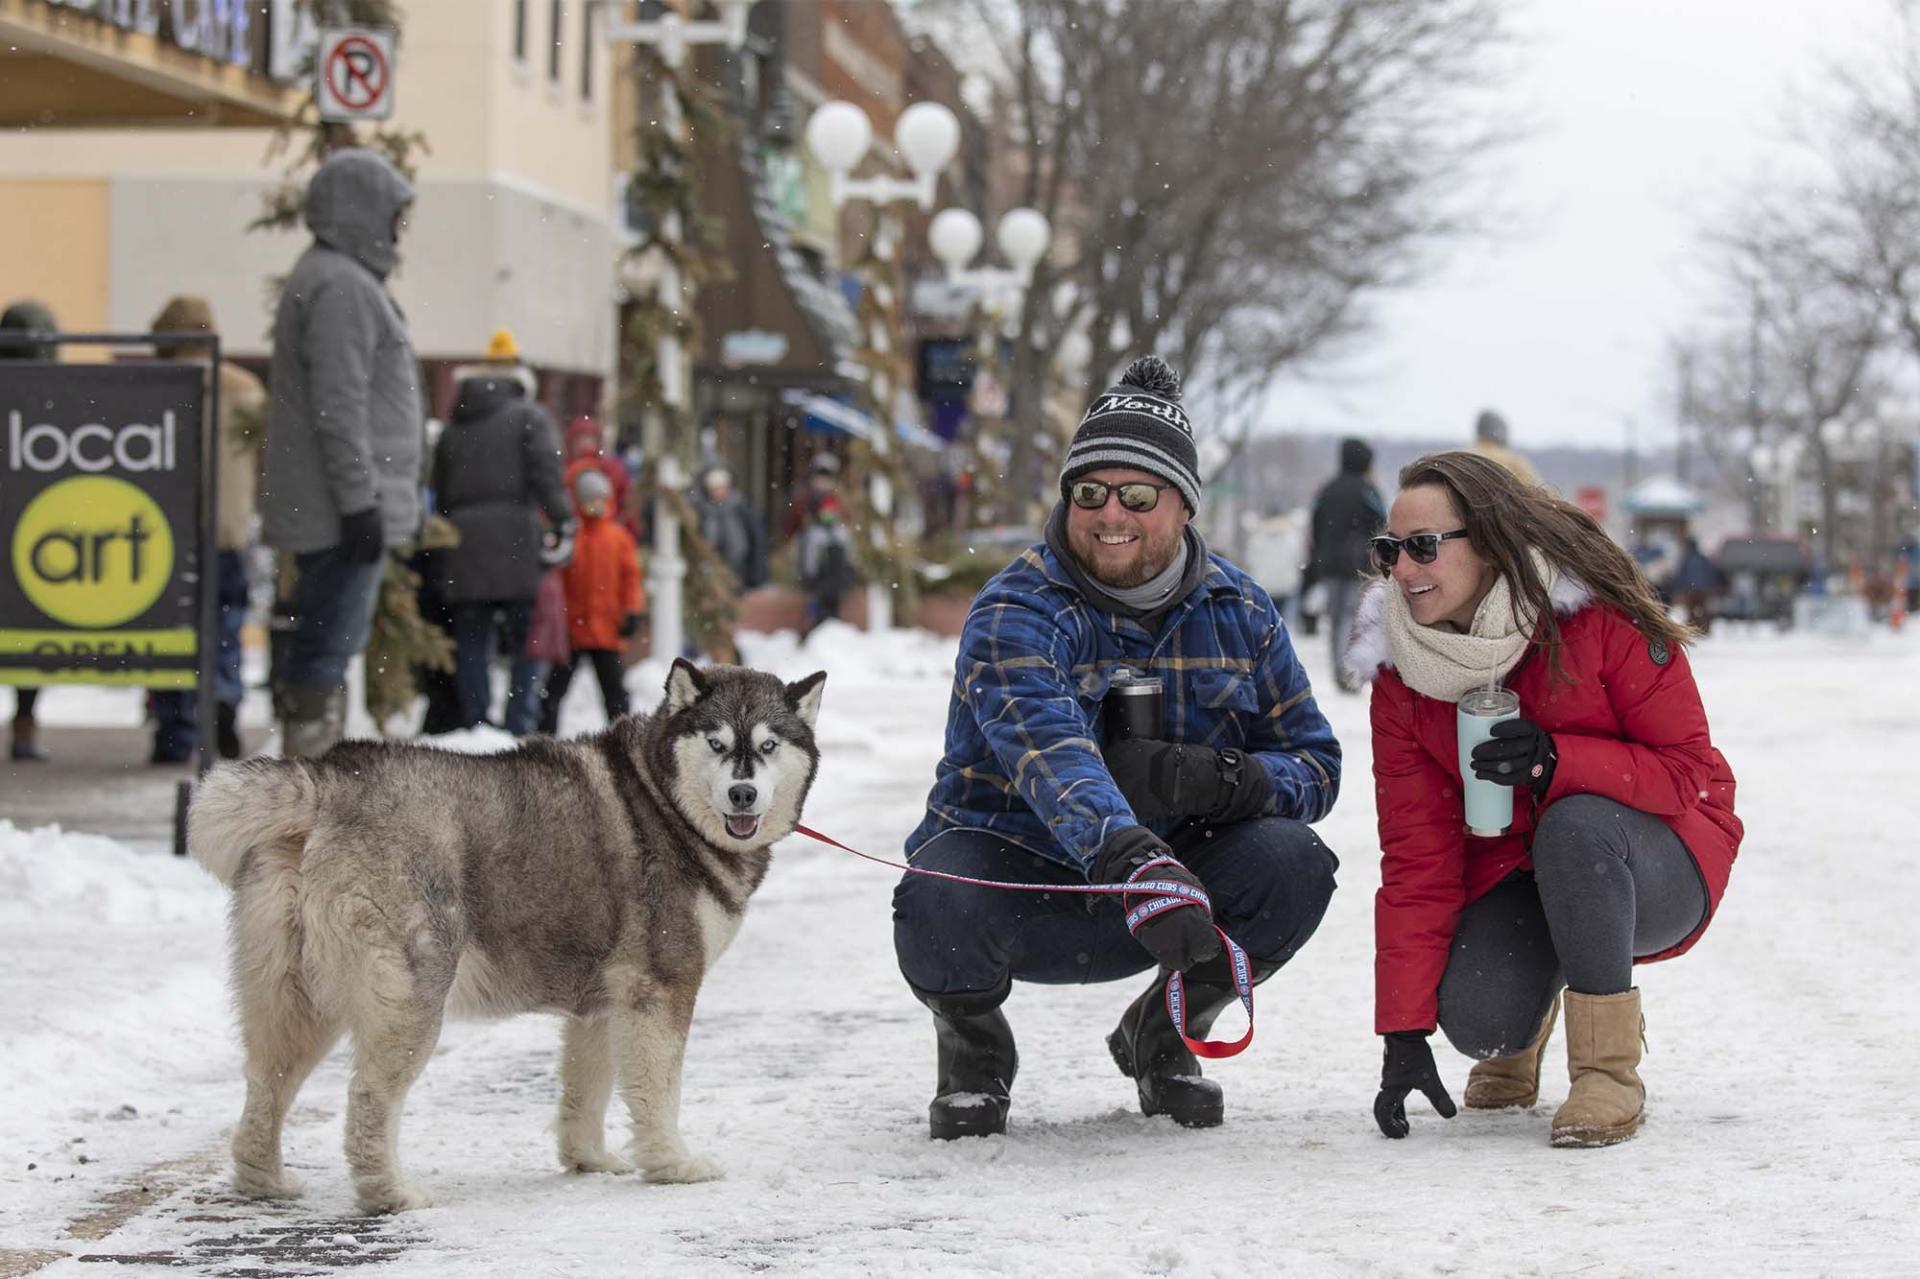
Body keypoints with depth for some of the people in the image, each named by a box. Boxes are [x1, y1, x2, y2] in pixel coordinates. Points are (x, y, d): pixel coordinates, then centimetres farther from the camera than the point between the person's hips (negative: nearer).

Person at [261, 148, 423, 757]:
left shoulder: (345, 281, 20)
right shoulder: (340, 286, -14)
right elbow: (339, 406, -20)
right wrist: (360, 500, -21)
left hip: (322, 513, 11)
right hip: (341, 513, -11)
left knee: (320, 644, 13)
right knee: (328, 643, -10)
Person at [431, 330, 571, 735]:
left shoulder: (454, 427, 19)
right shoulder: (529, 416, 3)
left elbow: (440, 492, 19)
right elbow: (546, 473, -12)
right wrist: (561, 521, -9)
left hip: (462, 550, 5)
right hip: (515, 546, -5)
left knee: (471, 644, 8)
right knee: (529, 643, 0)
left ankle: (474, 727, 6)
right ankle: (521, 726, -9)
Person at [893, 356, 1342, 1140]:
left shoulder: (1238, 612, 0)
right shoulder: (1016, 612, -17)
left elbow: (1314, 767, -1)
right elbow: (1051, 753, -36)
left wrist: (1210, 779, -24)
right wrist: (1136, 861, -55)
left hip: (1171, 877, 4)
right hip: (1022, 878, -4)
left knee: (1292, 864, -24)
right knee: (941, 904, -36)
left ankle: (1163, 1034, 7)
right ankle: (973, 1047, 3)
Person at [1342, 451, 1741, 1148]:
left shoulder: (1600, 619, -19)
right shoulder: (1400, 671, -6)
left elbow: (1691, 771, -15)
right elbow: (1415, 855, -8)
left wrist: (1556, 760, -34)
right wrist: (1404, 1034, -14)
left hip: (1655, 870, -3)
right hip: (1511, 877, 3)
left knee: (1575, 824, -37)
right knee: (1475, 1017, -27)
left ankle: (1608, 1069, -20)